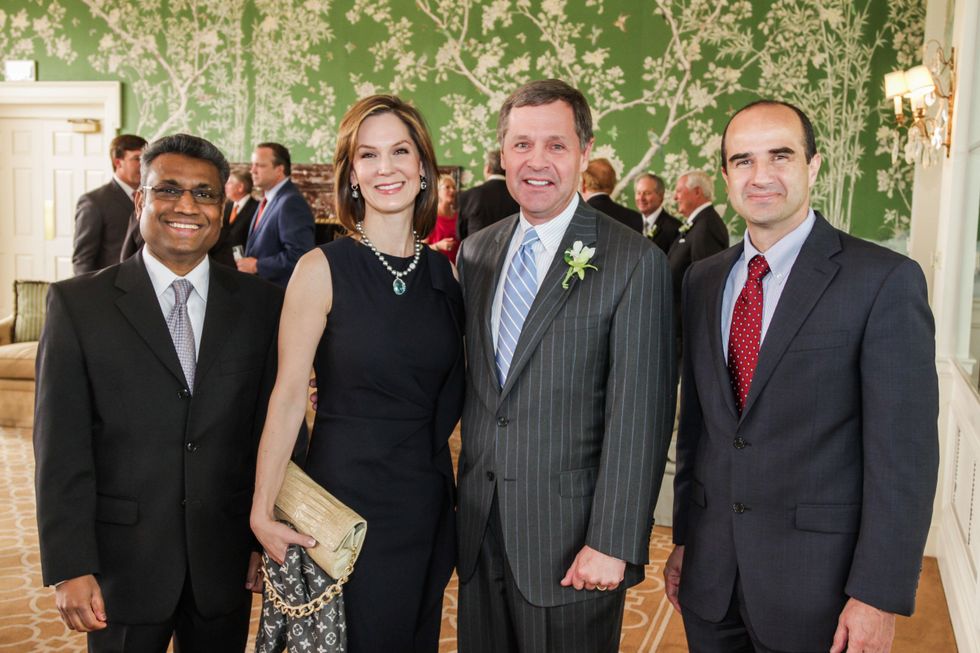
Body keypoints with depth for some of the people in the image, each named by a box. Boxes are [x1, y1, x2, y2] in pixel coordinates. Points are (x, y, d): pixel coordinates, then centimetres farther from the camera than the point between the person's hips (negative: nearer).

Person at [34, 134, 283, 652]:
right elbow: (61, 449, -6)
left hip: (225, 566, 2)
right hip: (122, 565, -1)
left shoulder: (262, 305, 1)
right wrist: (69, 568, -10)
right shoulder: (78, 304, -4)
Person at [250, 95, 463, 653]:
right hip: (346, 492, -4)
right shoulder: (323, 269, -10)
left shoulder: (444, 272, 3)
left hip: (428, 501, 5)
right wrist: (263, 508, -14)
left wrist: (458, 485, 6)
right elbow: (288, 396, -11)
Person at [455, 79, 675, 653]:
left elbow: (638, 418, -14)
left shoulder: (635, 263, -11)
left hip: (570, 541, -5)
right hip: (480, 528, 5)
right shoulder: (476, 252, 7)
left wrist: (612, 543, -15)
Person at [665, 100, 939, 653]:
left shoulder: (885, 281, -11)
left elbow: (904, 454, -13)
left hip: (815, 582, -4)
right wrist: (684, 537, 11)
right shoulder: (703, 281, 5)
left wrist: (879, 597, -14)